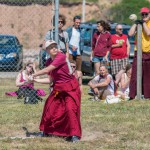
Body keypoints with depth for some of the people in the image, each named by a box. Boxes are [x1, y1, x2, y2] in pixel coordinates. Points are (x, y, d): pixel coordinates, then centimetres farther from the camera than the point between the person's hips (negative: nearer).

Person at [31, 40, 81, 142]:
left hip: (70, 88, -7)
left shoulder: (61, 57, -21)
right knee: (50, 108, 10)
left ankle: (75, 135, -10)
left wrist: (34, 75, -9)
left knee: (70, 109, -18)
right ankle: (47, 131, 31)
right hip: (58, 89, 8)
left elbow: (47, 70, -23)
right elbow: (51, 80, 10)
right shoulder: (49, 62, 3)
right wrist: (36, 80, 5)